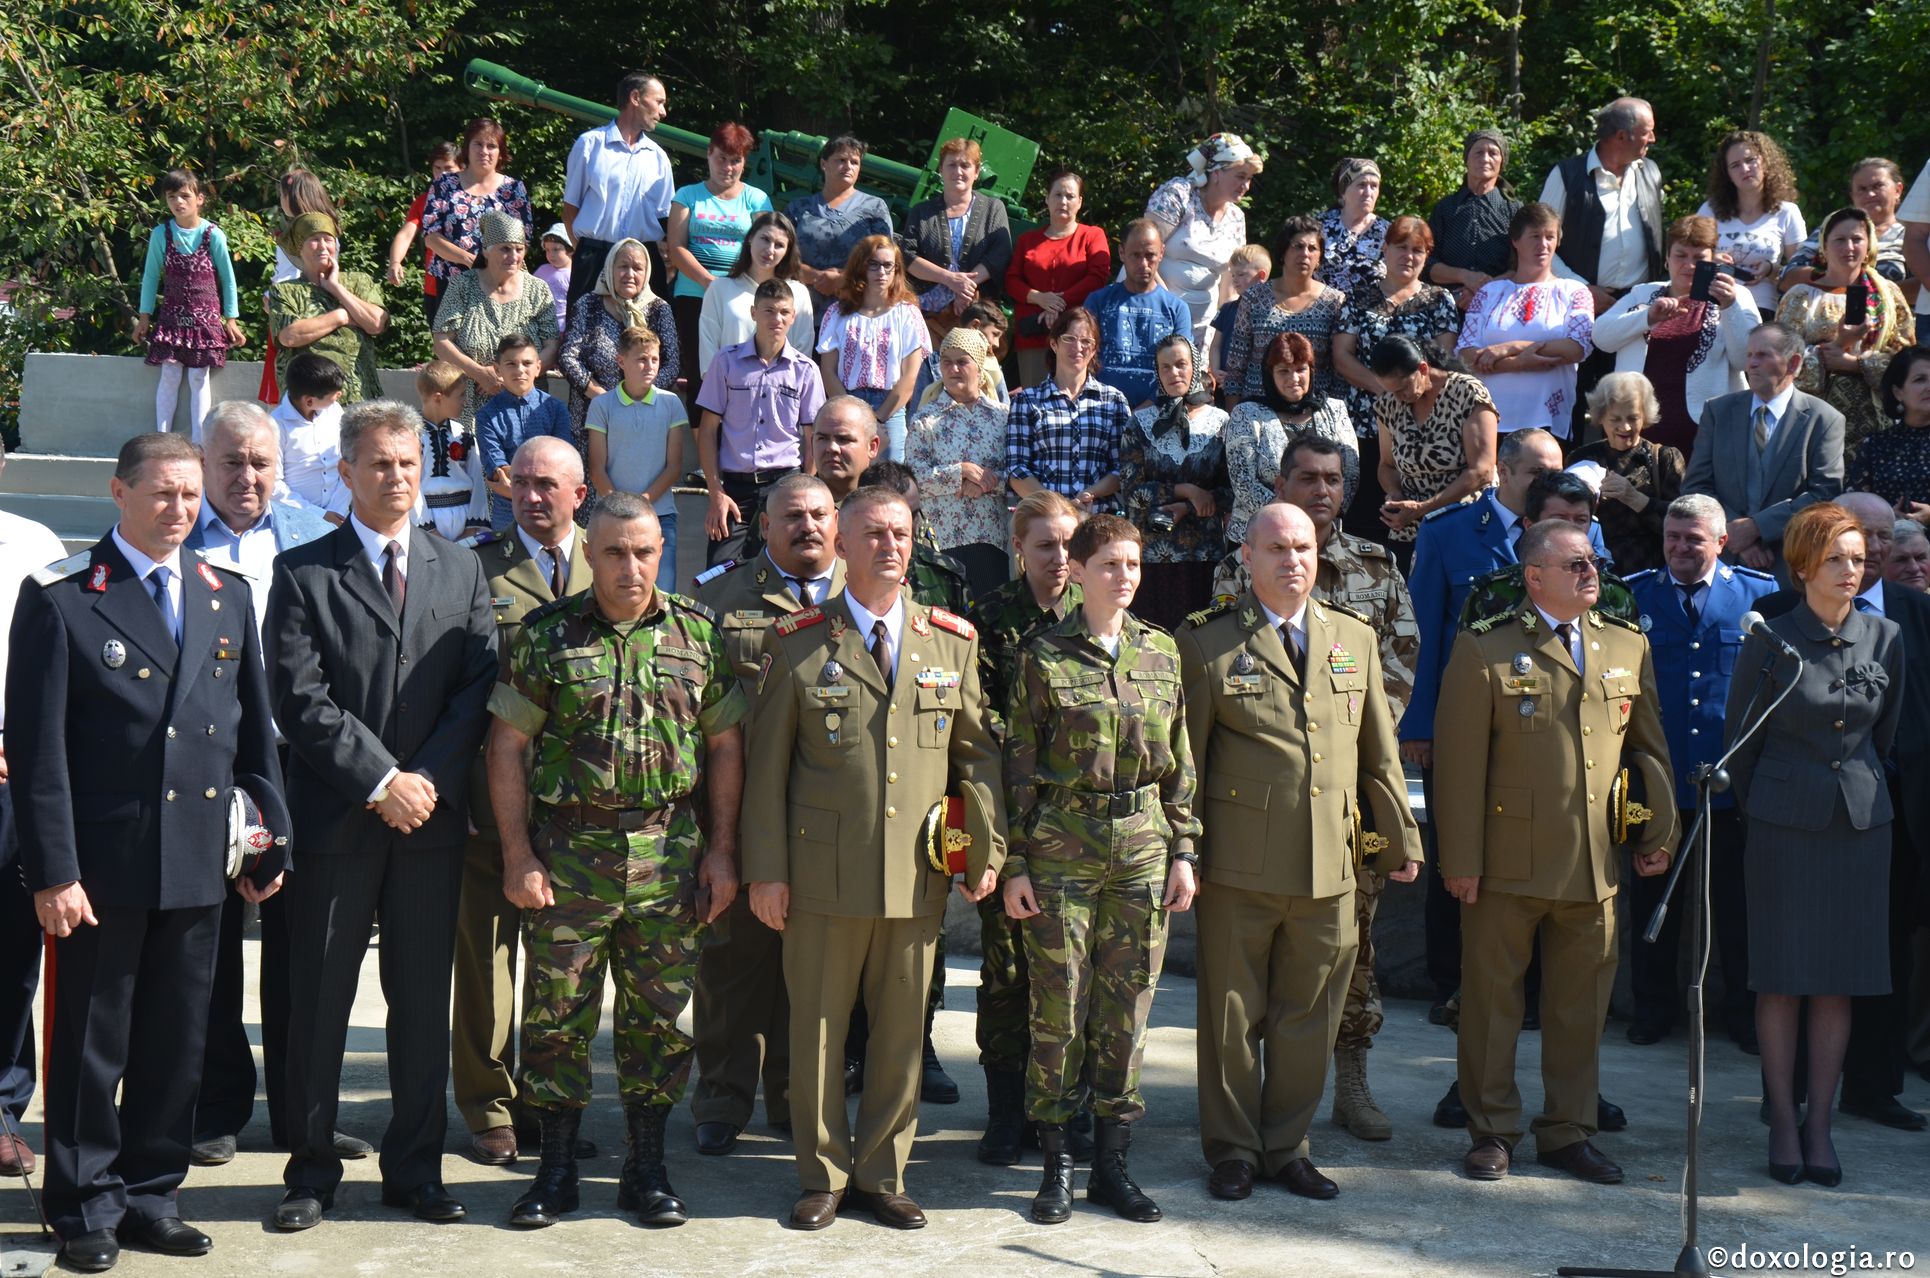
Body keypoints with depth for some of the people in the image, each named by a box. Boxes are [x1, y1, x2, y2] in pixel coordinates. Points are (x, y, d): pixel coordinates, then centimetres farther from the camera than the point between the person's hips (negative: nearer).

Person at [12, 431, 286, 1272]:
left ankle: (150, 1195, 26)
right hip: (102, 859, -4)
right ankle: (85, 1209, 20)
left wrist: (272, 837, 9)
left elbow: (254, 728, 13)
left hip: (199, 858, 5)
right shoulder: (60, 597, -5)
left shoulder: (227, 596, 10)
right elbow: (36, 746, -9)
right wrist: (52, 870, -14)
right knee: (90, 1040, 6)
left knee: (177, 1042, 12)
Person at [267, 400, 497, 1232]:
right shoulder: (302, 573, 2)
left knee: (424, 1000, 8)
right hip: (336, 819, -2)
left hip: (431, 818, 2)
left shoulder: (462, 570, 12)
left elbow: (478, 688, 4)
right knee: (318, 1001, 4)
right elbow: (300, 699, -7)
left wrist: (428, 779, -9)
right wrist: (381, 780, -13)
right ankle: (312, 1172, 15)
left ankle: (415, 1169, 18)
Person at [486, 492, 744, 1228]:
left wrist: (721, 850, 2)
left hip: (671, 856, 1)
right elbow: (508, 746, 0)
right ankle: (556, 1170, 19)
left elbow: (725, 745, 7)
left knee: (660, 1017, 7)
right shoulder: (546, 634, 0)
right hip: (569, 853, -1)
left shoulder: (698, 631, 5)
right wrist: (518, 855, -5)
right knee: (556, 1014, 5)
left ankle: (647, 1169, 21)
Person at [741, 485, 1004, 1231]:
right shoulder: (797, 643, 1)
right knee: (818, 1030, 6)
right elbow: (766, 764, 1)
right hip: (825, 874, -2)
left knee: (901, 1031, 9)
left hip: (919, 877, 2)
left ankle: (880, 1176, 24)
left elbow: (978, 752, 10)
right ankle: (821, 1178, 21)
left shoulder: (953, 642, 8)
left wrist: (987, 849, 4)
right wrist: (765, 869, -3)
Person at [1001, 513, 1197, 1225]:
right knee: (1058, 1005, 0)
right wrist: (1015, 864, -4)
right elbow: (1019, 766, -1)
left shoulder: (1162, 652, 9)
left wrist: (1184, 851, 7)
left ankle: (1111, 1162, 17)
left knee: (1128, 1007, 6)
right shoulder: (1044, 657, -1)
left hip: (1143, 849, 3)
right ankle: (1056, 1165, 12)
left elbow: (1179, 761, 12)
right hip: (1062, 852, -3)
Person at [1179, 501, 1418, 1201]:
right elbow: (1186, 756, 0)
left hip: (1332, 866, 3)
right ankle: (1232, 1150, 21)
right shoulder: (1207, 640, 0)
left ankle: (1285, 1147, 24)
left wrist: (1402, 839, 15)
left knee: (1309, 1017, 10)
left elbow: (1380, 753, 15)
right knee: (1232, 1013, 6)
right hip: (1240, 863, -3)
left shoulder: (1355, 637, 12)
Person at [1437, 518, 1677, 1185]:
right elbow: (1460, 762, -7)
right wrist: (1461, 860, -10)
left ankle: (1568, 1131, 25)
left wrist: (1659, 834, 12)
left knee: (1581, 1003, 11)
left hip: (1596, 862, 4)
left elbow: (1649, 749, 16)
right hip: (1507, 860, -4)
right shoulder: (1485, 649, -5)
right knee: (1492, 998, 6)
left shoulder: (1629, 646, 9)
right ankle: (1492, 1131, 20)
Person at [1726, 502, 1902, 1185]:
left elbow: (1886, 732, 15)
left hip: (1861, 822, 3)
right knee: (1783, 979, 2)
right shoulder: (1769, 642, -6)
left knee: (1839, 980, 6)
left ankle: (1820, 1123, 14)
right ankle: (1782, 1122, 11)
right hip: (1785, 822, -3)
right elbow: (1740, 740, 3)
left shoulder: (1883, 637, 3)